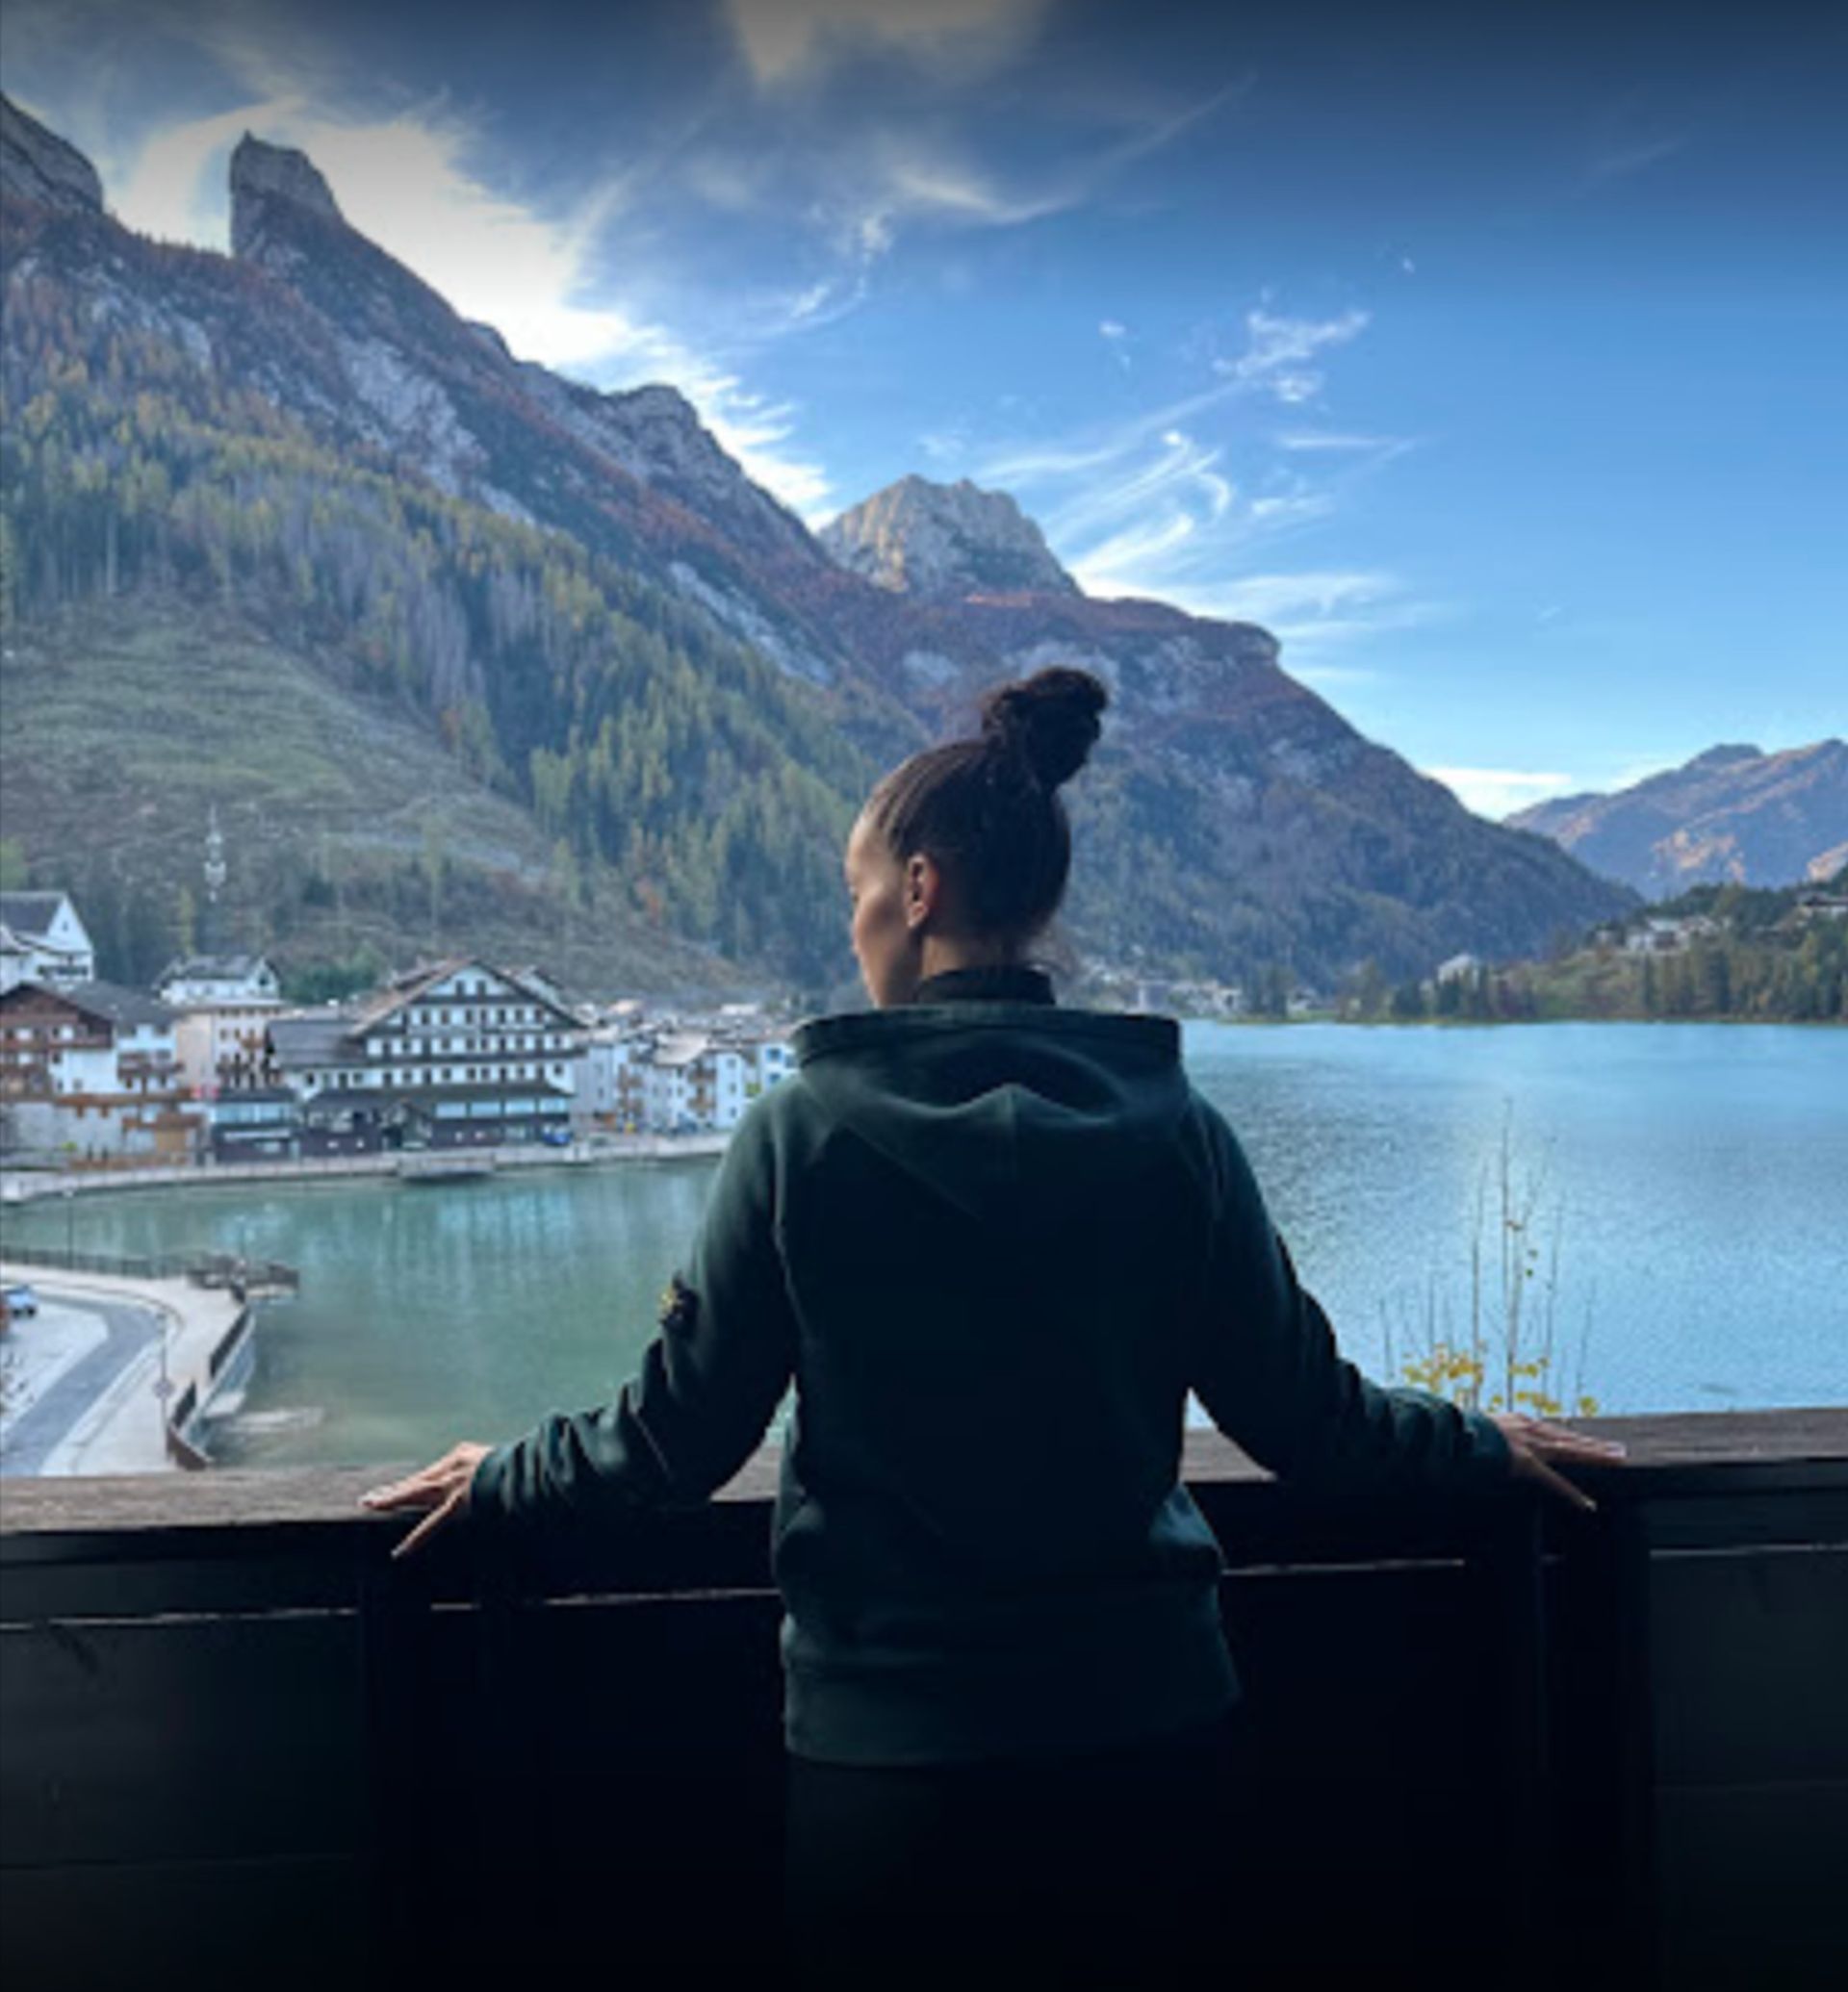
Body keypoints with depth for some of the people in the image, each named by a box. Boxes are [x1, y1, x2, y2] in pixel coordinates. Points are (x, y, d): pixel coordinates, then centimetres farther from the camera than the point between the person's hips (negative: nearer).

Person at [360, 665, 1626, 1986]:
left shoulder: (805, 1131, -13)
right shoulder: (1172, 1128, -7)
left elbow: (677, 1432, -6)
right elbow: (1299, 1411, 1)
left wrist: (500, 1483, 14)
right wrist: (1484, 1448, 20)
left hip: (889, 1748, -2)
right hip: (1153, 1731, 3)